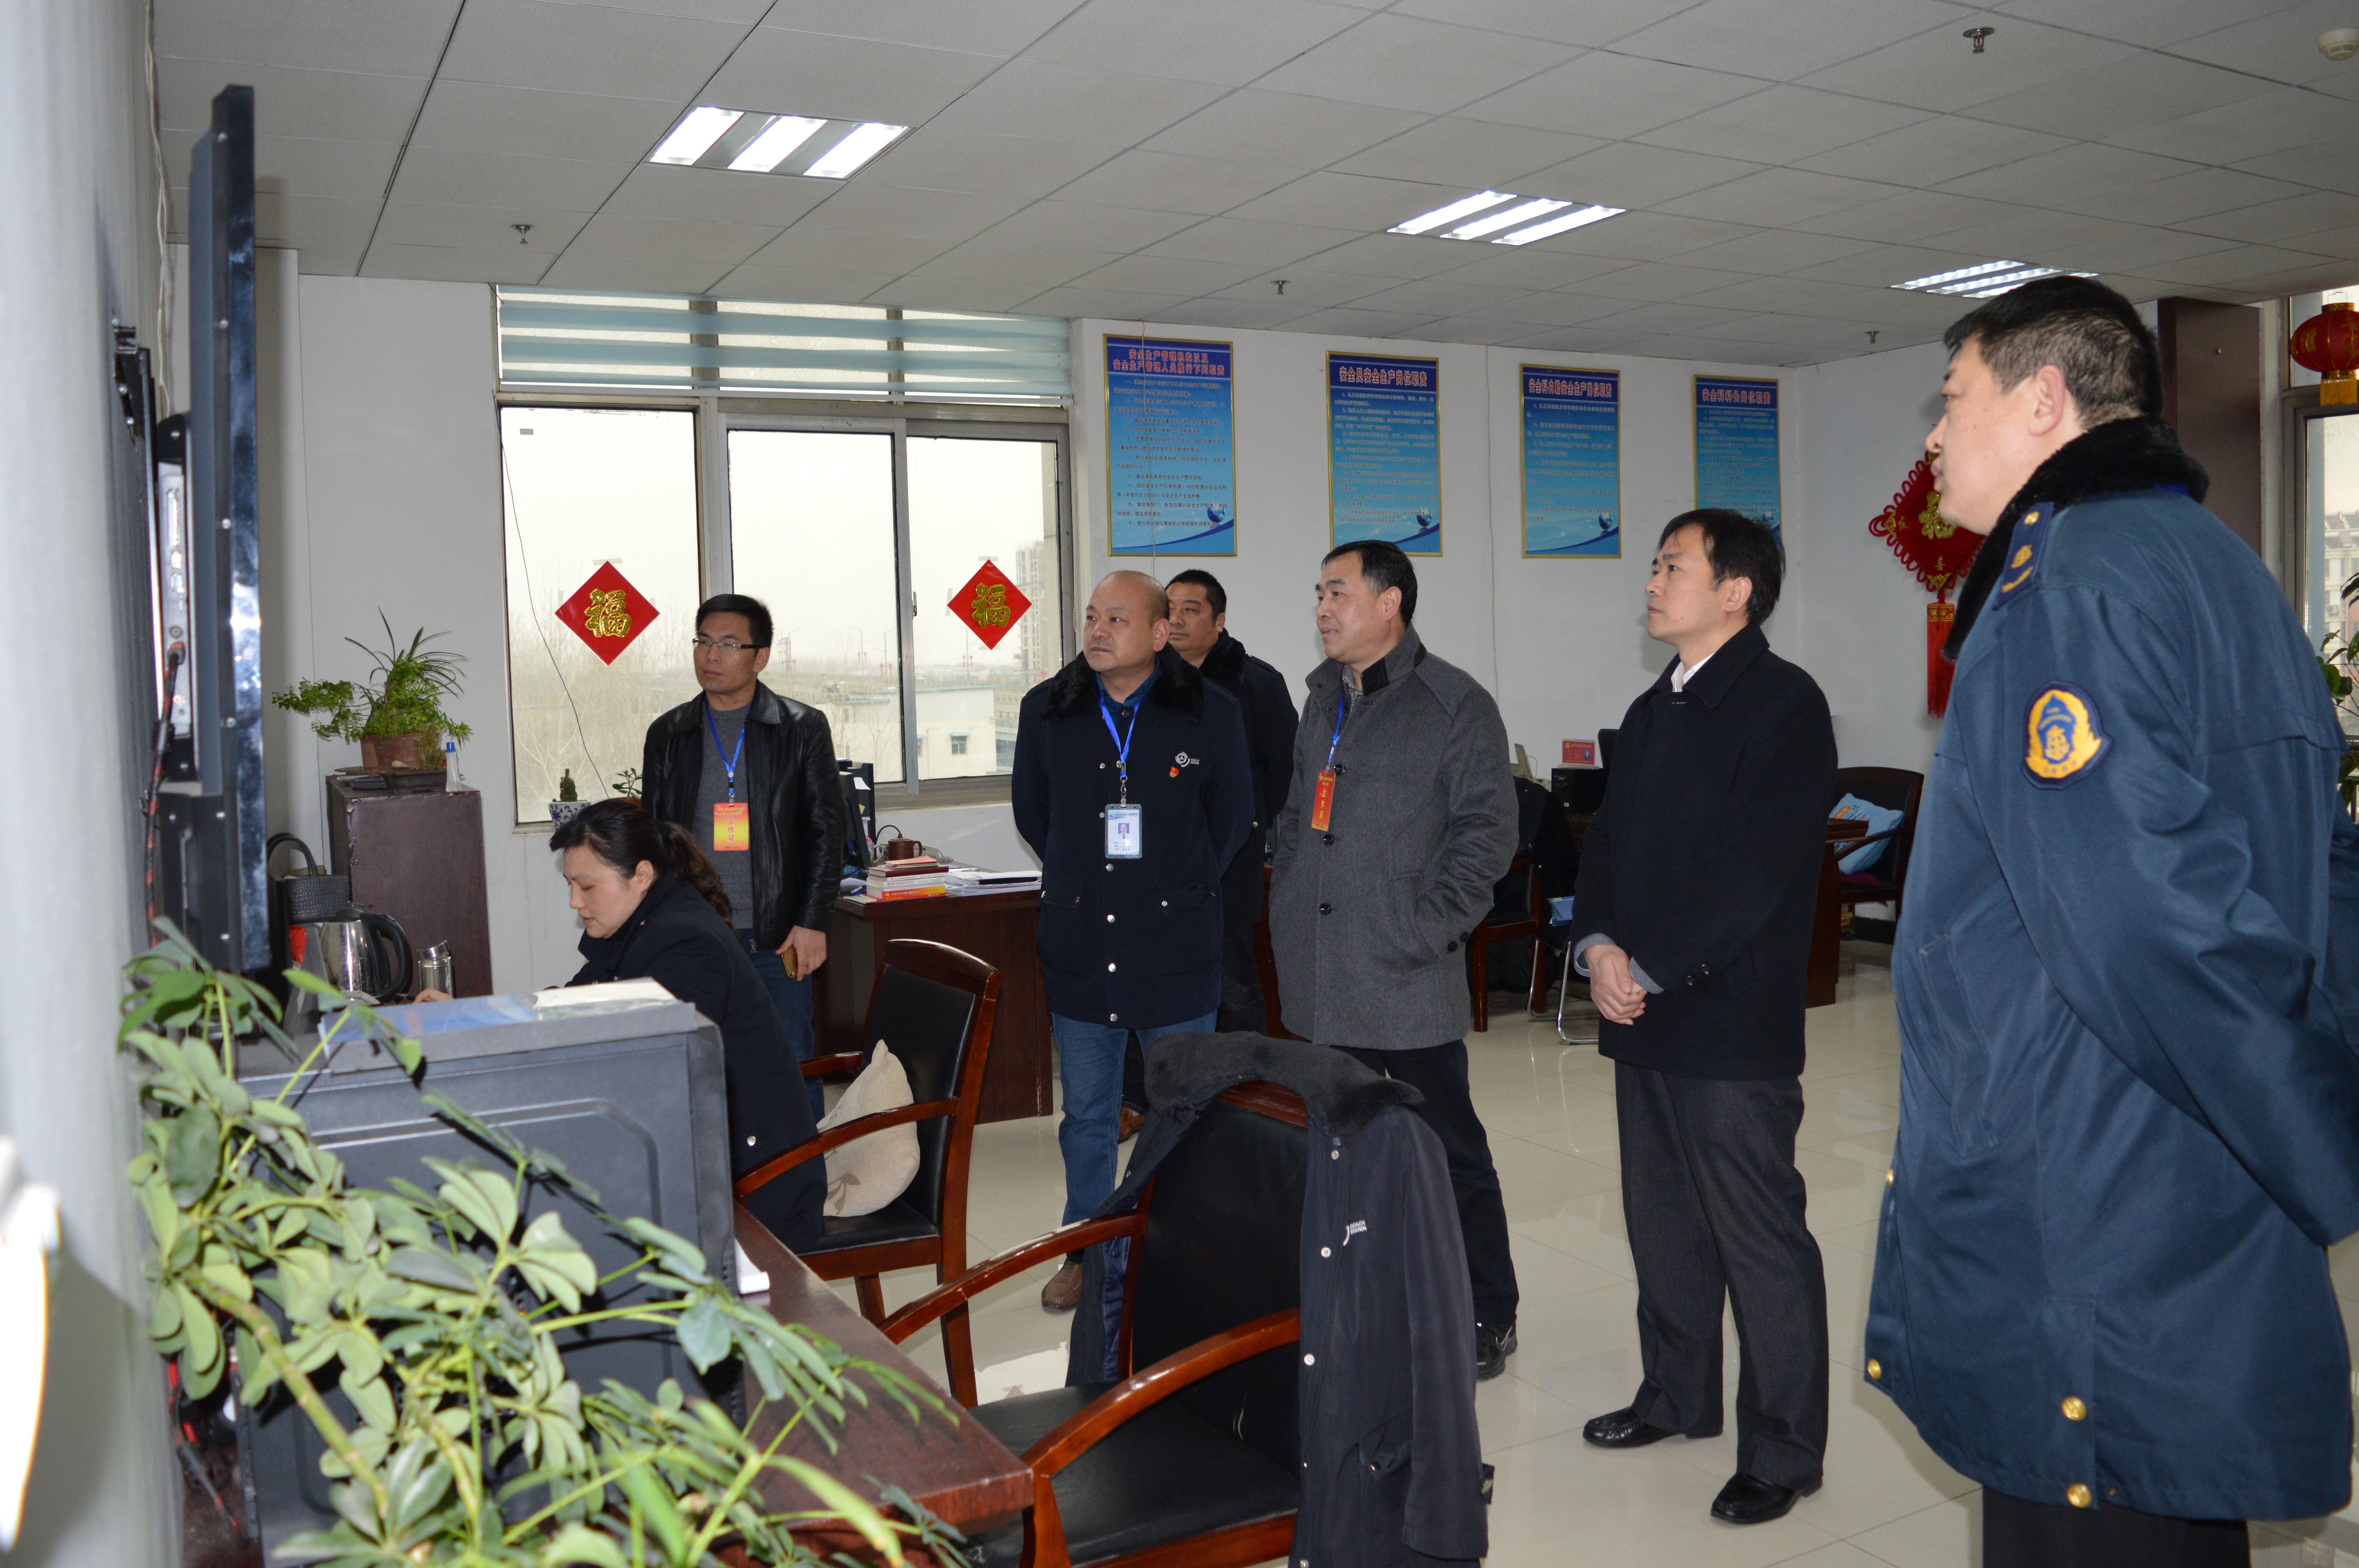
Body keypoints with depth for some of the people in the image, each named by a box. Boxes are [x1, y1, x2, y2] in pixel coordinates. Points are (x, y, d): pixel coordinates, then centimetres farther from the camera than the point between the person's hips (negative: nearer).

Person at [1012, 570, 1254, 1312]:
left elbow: (1232, 817, 7)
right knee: (1087, 1113, 12)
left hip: (1177, 942, -2)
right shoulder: (1046, 709, 3)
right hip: (1079, 943, 2)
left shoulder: (1211, 711, -4)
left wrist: (1183, 886, 7)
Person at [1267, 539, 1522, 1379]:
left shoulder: (1455, 705, -7)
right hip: (1321, 981, 7)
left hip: (1407, 981, -7)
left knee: (1450, 1152, 2)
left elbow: (1487, 830, -10)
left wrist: (1431, 925, -15)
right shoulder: (1323, 702, 16)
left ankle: (1486, 1316, 17)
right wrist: (1287, 908, 13)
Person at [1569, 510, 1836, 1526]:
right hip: (1644, 1018, 8)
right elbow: (1609, 840, 16)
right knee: (1662, 1221, 17)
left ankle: (1784, 1448, 15)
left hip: (1731, 1021, -8)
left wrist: (1650, 969, -16)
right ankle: (1678, 1395, 34)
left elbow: (1755, 870, -17)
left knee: (1760, 1238, 1)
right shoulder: (1653, 711, 17)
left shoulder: (1783, 704, -10)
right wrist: (1598, 945, -2)